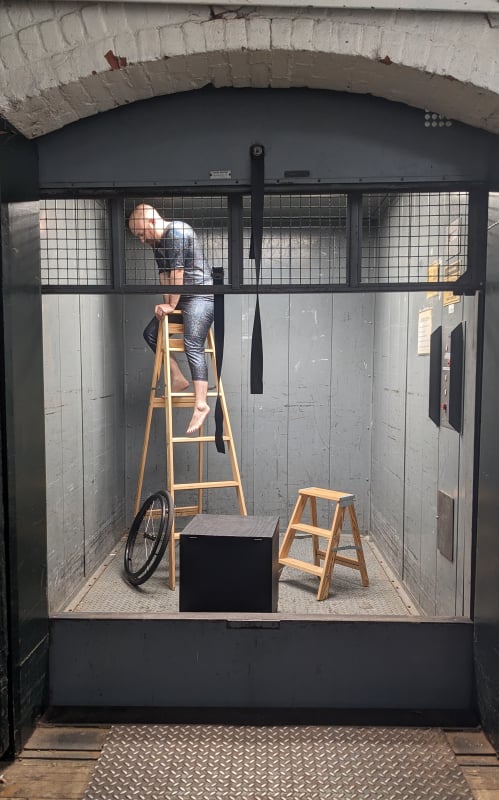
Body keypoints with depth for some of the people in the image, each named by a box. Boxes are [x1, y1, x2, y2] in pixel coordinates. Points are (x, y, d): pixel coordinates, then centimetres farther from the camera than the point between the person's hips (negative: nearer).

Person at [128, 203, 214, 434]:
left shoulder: (177, 232, -15)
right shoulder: (158, 243, 14)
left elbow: (177, 272, -18)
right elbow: (164, 275, 10)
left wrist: (171, 305, -15)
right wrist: (166, 303, -4)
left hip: (199, 296, -10)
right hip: (179, 298, 10)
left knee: (193, 347, -20)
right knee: (151, 333, 9)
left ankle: (200, 404, -25)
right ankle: (178, 379, 11)